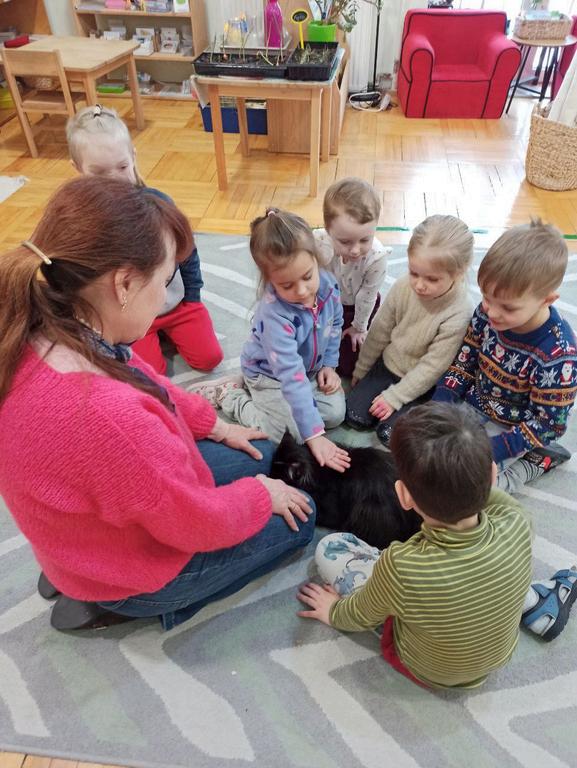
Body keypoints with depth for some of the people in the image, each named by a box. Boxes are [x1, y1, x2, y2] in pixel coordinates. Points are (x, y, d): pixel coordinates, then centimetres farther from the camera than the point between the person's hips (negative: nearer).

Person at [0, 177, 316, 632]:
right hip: (137, 566, -7)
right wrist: (261, 495, -8)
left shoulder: (39, 337, -16)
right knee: (299, 516, 9)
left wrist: (212, 425, 8)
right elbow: (202, 523, -27)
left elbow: (146, 385, 3)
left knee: (260, 455, 19)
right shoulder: (106, 416, -44)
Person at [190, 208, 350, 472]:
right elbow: (291, 377, -42)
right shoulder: (274, 314, -39)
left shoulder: (328, 284, -20)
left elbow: (334, 325, 4)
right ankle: (228, 393, 5)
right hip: (271, 375, -6)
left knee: (336, 413, -2)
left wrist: (329, 364, -2)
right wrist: (313, 434, -42)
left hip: (309, 368, 7)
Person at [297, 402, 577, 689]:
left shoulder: (400, 570, -41)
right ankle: (536, 603, 19)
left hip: (427, 671, -3)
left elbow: (361, 616, -16)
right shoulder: (517, 527, -33)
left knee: (329, 548, 1)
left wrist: (333, 612, 4)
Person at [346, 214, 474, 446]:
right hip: (387, 365, 4)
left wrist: (394, 396, -18)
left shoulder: (459, 313, -28)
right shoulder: (403, 287, -15)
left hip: (422, 383, -4)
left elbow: (433, 366, -21)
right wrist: (360, 371, 8)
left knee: (390, 433, -14)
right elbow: (379, 332, -2)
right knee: (355, 416, -4)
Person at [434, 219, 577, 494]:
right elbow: (465, 360, -2)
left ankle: (534, 460, 5)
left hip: (509, 428, -6)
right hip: (474, 405, 6)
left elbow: (547, 424, -20)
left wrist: (495, 449, -28)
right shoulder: (486, 312, -16)